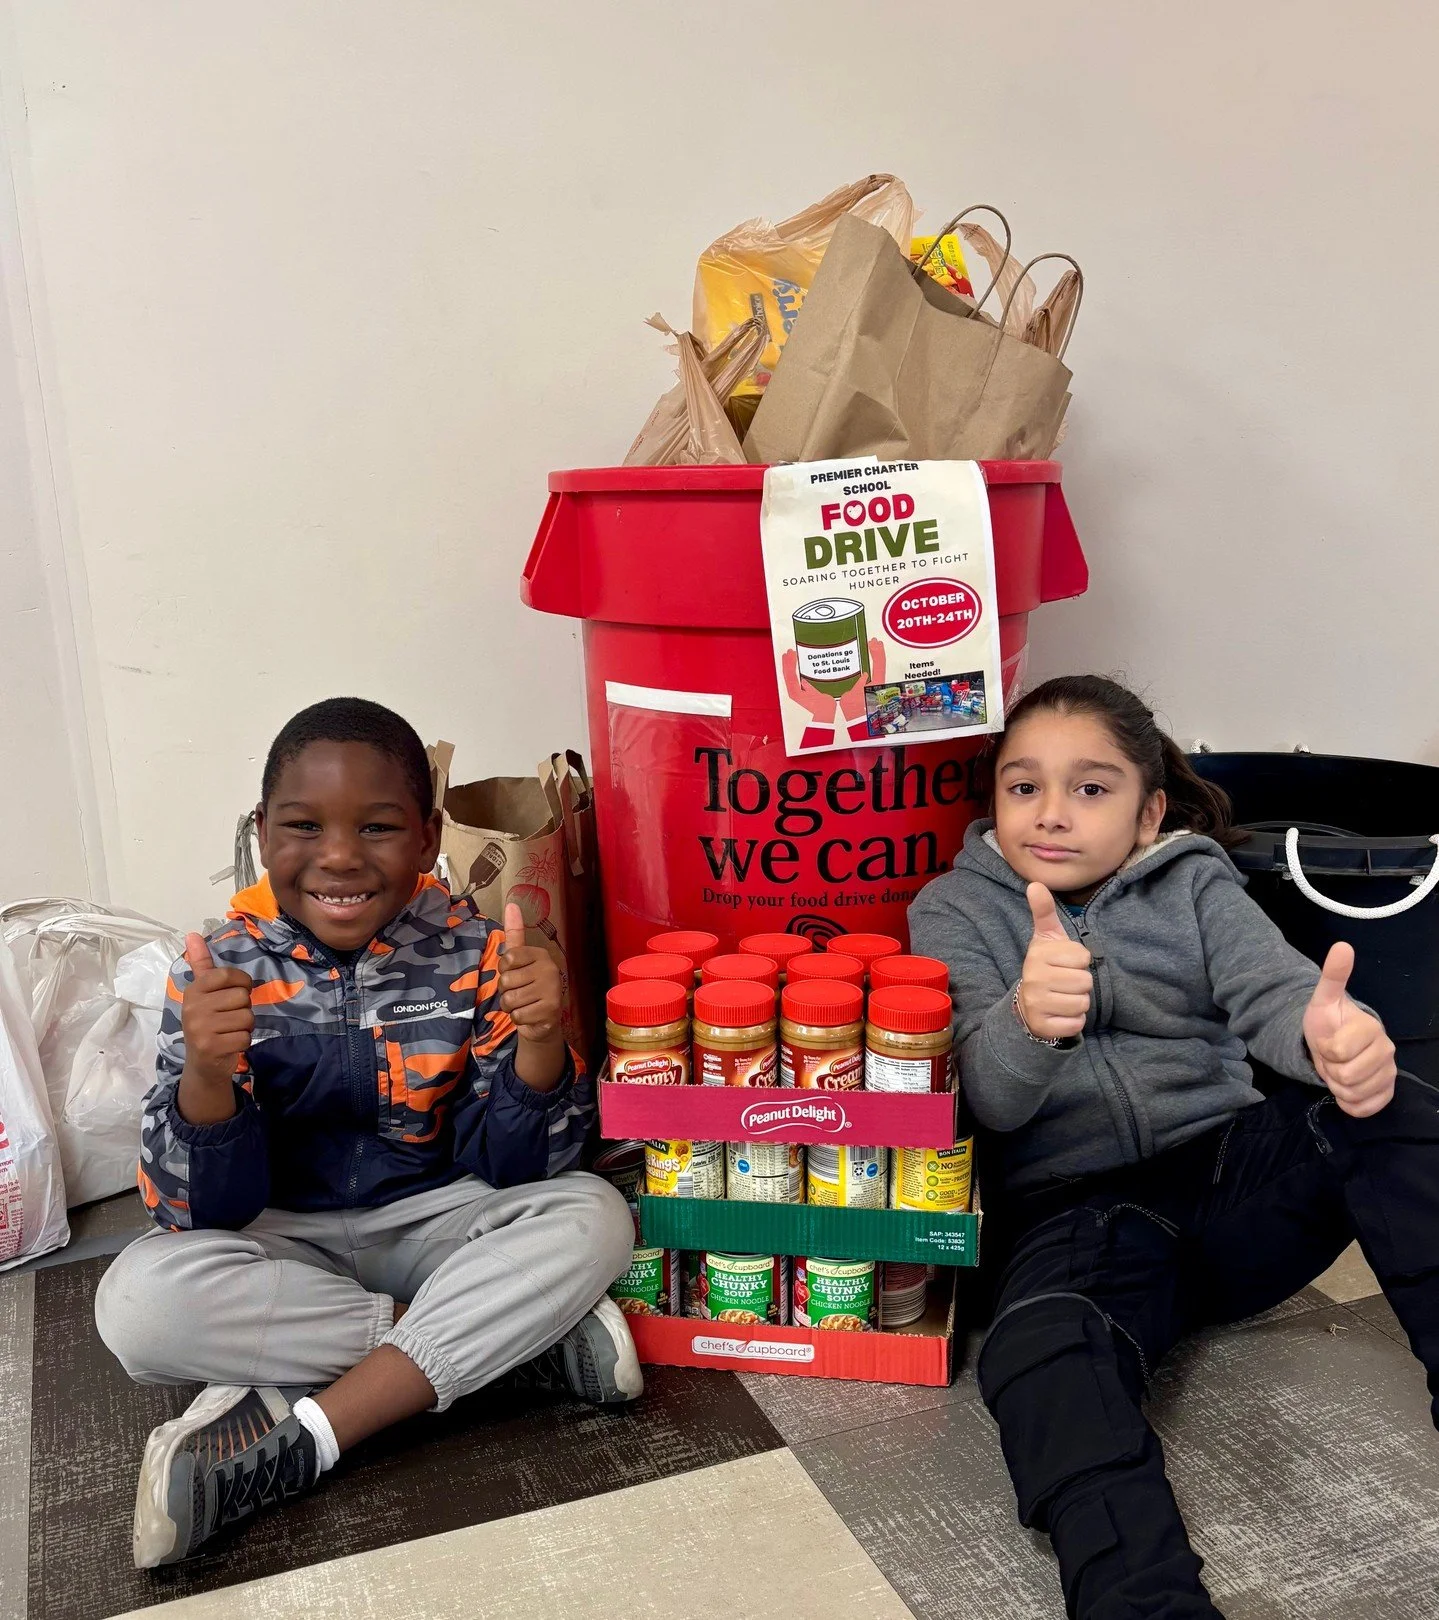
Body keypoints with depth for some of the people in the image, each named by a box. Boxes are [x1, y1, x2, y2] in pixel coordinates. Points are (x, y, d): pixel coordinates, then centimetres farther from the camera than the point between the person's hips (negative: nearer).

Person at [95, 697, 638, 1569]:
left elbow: (512, 1168, -11)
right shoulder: (223, 971, -12)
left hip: (437, 1224, 0)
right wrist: (206, 1077, -33)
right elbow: (205, 1212, -13)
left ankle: (300, 1439, -23)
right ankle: (524, 1336, -19)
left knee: (592, 1218, -25)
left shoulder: (470, 952, -11)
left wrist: (540, 1039, -31)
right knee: (140, 1299, -29)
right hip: (286, 1245, 0)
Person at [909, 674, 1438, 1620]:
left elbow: (1270, 985, -8)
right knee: (1044, 1362, -35)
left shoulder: (1194, 881, 12)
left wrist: (1330, 1033, -35)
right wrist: (1030, 1023, -34)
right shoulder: (956, 910, 7)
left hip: (1232, 1163, 3)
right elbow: (992, 1099, -7)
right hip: (1073, 1203, -2)